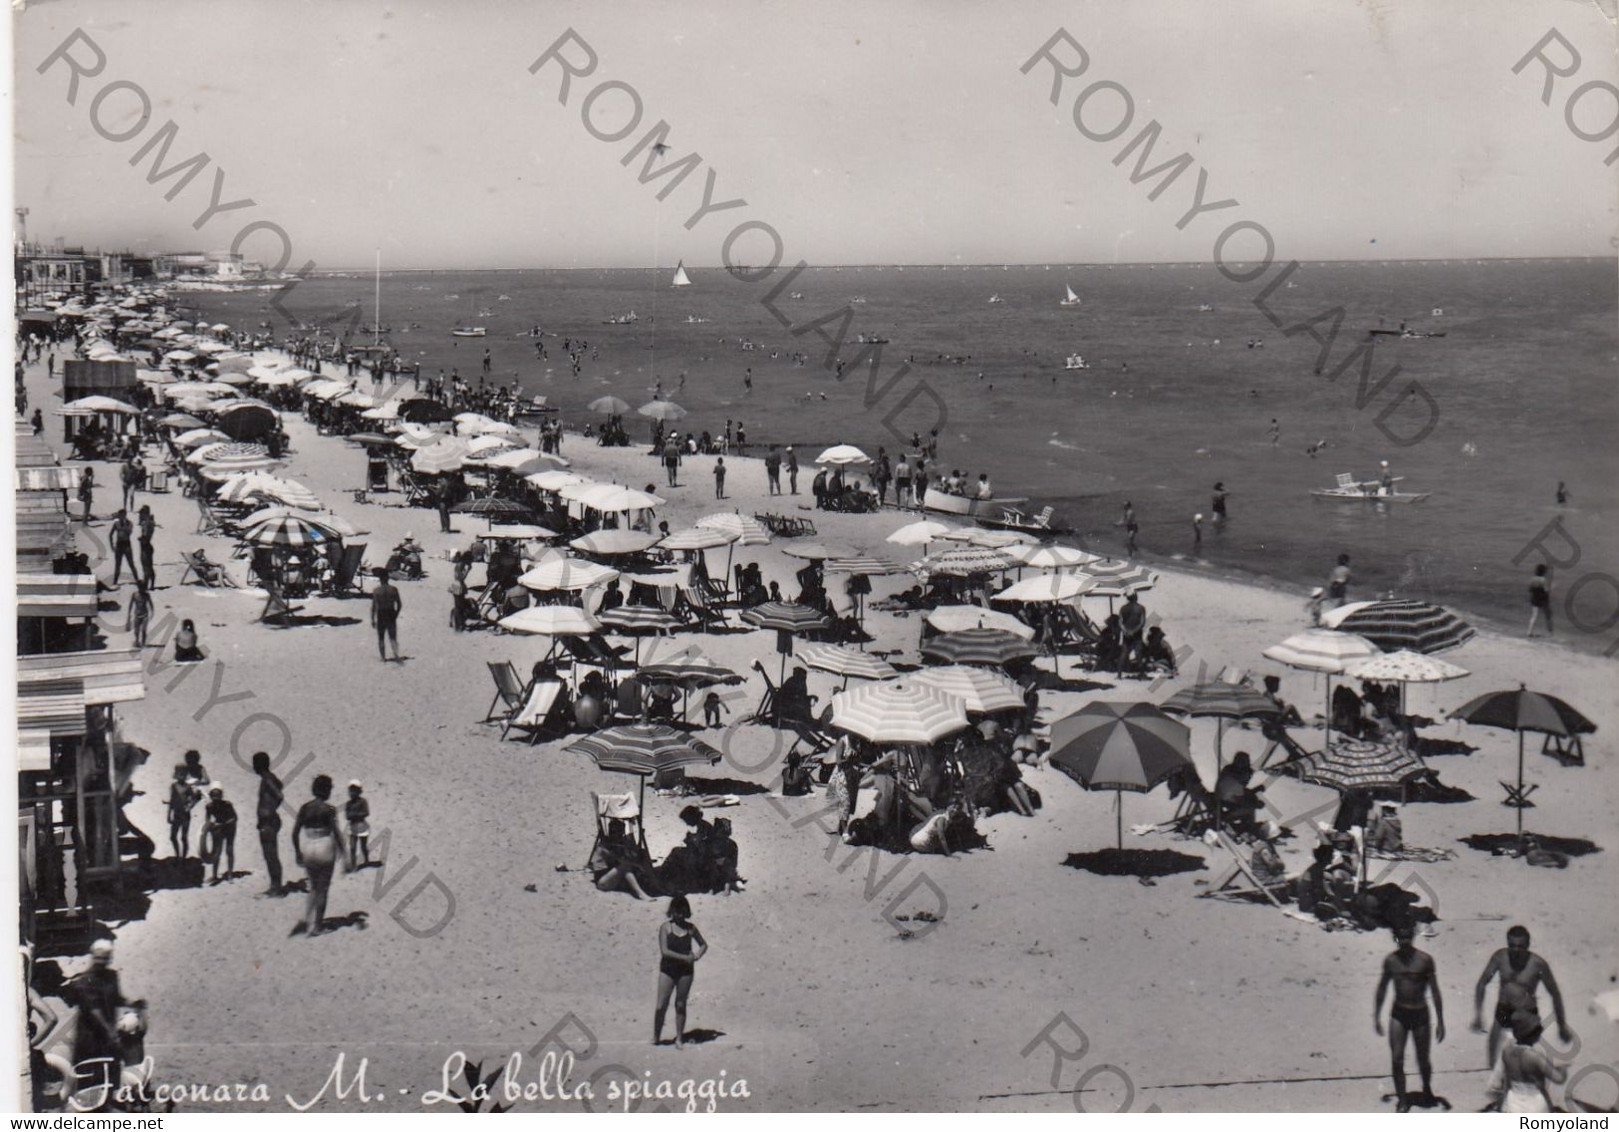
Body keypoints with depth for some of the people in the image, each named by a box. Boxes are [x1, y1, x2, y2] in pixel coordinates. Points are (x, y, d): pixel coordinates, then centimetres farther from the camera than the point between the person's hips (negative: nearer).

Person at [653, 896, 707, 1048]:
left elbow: (704, 945, 16)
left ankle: (679, 1039, 14)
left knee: (681, 1005, 7)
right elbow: (664, 951, -13)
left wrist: (697, 956, -5)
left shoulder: (690, 928, 4)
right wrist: (685, 957, -17)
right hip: (667, 970, -2)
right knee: (661, 1006, -4)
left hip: (685, 971, 2)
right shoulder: (666, 927, -5)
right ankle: (656, 1037, 11)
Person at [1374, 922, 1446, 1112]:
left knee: (1423, 1060, 10)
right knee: (1397, 1060, -8)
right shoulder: (1391, 960, -2)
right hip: (1398, 1014, 2)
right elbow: (1382, 988, 11)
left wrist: (1440, 1022, -6)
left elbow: (1435, 991, -6)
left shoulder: (1424, 960, -11)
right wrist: (1376, 1016, 12)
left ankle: (1427, 1089, 40)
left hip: (1420, 1014, -2)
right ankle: (1402, 1102, 4)